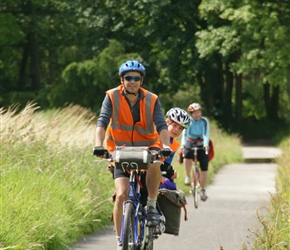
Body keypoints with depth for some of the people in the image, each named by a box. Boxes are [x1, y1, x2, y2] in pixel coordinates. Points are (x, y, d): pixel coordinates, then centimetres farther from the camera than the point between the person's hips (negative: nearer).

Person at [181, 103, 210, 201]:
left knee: (204, 168, -6)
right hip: (190, 144, -1)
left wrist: (206, 144, -42)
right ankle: (188, 176, -13)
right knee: (187, 156, -36)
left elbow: (206, 134, -23)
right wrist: (183, 144, -43)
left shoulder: (204, 121, -13)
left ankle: (203, 190, 10)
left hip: (202, 146, 1)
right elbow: (184, 133, -25)